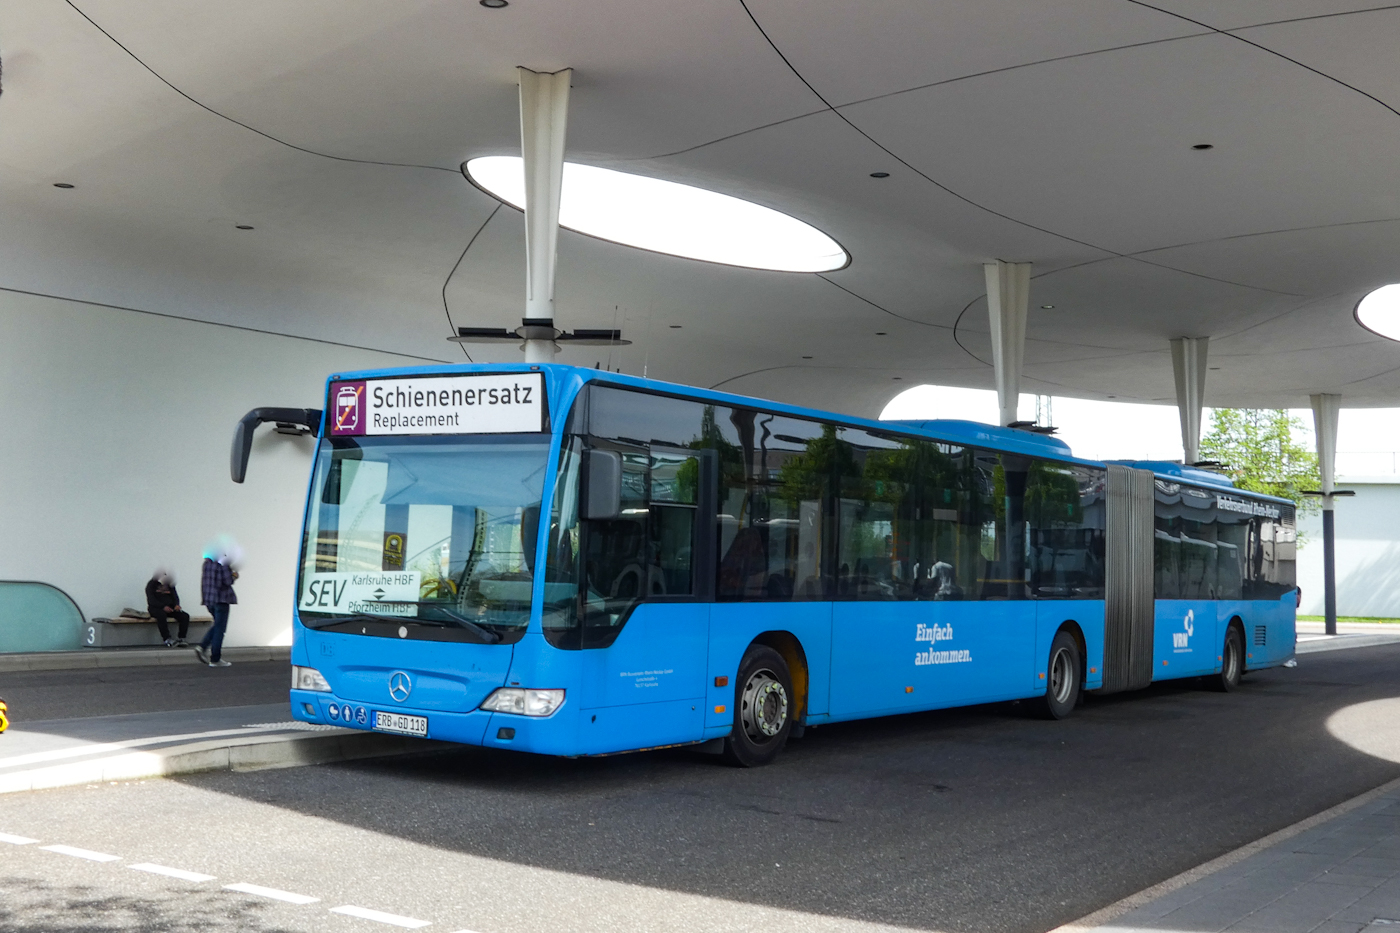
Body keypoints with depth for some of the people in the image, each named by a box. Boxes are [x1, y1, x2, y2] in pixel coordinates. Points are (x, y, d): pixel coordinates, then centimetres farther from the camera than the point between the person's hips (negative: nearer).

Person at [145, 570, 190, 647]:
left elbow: (175, 596, 10)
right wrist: (163, 607, -27)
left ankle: (180, 639, -18)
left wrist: (176, 605, -14)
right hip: (156, 608, -5)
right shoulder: (151, 585, -1)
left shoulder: (170, 584, 15)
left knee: (185, 616, -18)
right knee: (161, 615, -40)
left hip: (170, 607, 5)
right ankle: (167, 639, -40)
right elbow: (151, 601, -12)